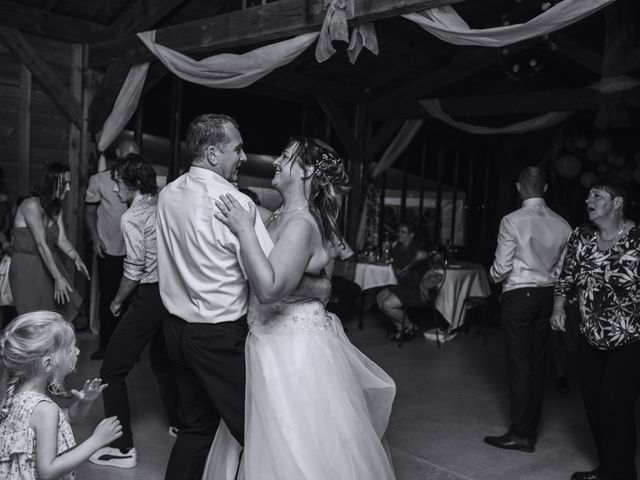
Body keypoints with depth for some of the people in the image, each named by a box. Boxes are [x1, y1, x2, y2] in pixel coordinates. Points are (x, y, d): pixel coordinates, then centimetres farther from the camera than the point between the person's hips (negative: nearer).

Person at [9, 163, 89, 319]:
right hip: (28, 270, -7)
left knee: (66, 312, 4)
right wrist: (58, 278, -27)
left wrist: (76, 258, -18)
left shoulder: (56, 208, 8)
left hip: (49, 265, 8)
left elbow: (61, 239, 0)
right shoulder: (31, 205, -18)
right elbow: (41, 244, -24)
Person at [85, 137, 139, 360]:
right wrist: (95, 238, -7)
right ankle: (105, 344, 20)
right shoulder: (99, 180, 0)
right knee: (107, 298, 7)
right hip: (109, 251, -1)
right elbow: (90, 212, 6)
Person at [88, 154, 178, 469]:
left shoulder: (131, 217, -13)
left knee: (112, 371, 2)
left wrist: (118, 301, -1)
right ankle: (179, 424, 38)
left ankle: (122, 448, 5)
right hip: (171, 292, 8)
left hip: (148, 297, -8)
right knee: (163, 361, 25)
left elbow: (135, 269, -17)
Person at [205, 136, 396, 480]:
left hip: (295, 351, -9)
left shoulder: (301, 225, -21)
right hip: (271, 343, 9)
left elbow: (268, 288, -34)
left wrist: (244, 231, -29)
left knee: (297, 452, 7)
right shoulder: (280, 216, 6)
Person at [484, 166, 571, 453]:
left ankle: (521, 435, 7)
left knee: (519, 364, 1)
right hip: (548, 295, 5)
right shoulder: (562, 225, 0)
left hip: (518, 296, -5)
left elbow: (501, 268, -12)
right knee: (537, 363, 13)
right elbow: (563, 268, 5)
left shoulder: (512, 221, -14)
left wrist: (494, 276, 9)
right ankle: (531, 429, 23)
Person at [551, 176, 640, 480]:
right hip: (591, 338, 6)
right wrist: (559, 306, -4)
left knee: (614, 408, -4)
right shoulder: (580, 237, 3)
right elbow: (567, 276, 10)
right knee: (593, 404, 13)